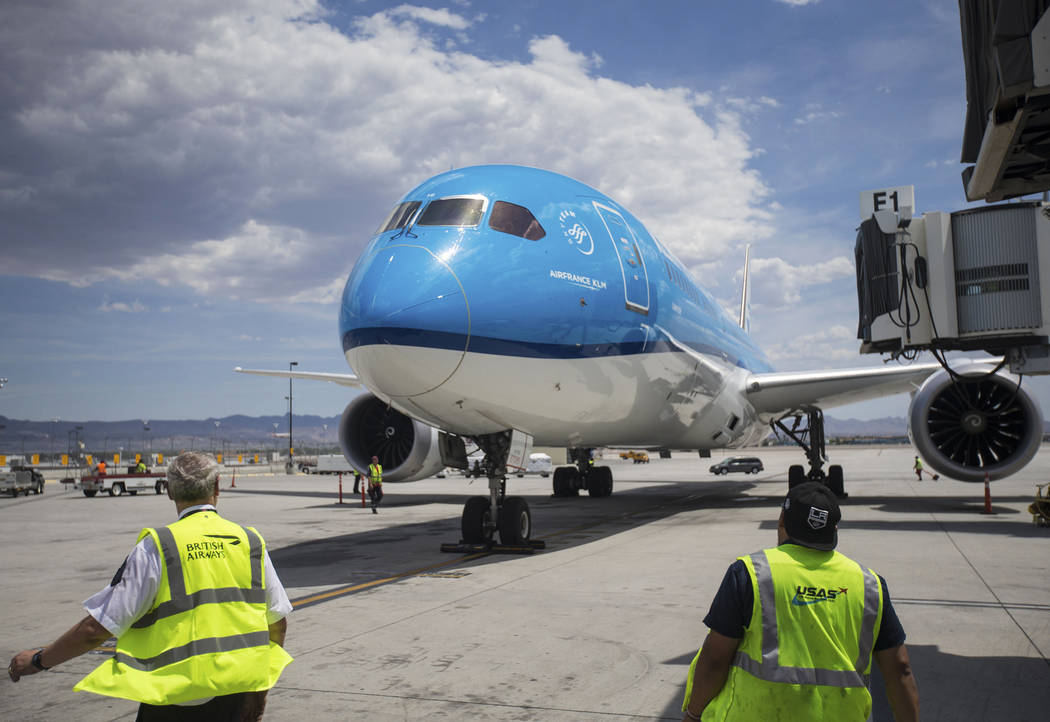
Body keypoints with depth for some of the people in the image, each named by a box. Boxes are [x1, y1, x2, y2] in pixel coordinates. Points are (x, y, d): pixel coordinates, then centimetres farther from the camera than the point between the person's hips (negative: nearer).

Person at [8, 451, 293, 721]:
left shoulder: (157, 547, -10)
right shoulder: (250, 542, 2)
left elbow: (97, 628, -10)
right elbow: (277, 622, 7)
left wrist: (39, 659, 8)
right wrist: (260, 688, 20)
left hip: (176, 697, -4)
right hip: (236, 695, 4)